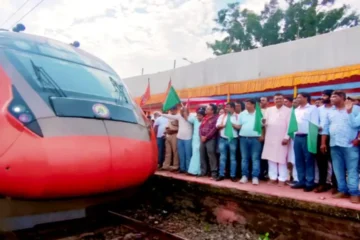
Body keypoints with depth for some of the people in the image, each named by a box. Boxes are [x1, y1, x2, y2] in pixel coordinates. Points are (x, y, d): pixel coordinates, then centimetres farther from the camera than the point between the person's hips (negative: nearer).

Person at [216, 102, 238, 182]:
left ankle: (233, 175, 14)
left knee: (233, 158, 6)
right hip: (223, 139, 3)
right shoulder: (222, 116, 10)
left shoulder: (237, 116, -1)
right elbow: (217, 126, 5)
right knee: (222, 158, 8)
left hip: (233, 139, -3)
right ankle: (221, 175, 15)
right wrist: (222, 125, -13)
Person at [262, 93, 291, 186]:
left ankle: (282, 179, 8)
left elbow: (289, 125, -5)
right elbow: (266, 122, 10)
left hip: (281, 139, -4)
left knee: (281, 159, 0)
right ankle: (273, 177, 17)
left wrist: (286, 137, -12)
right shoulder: (269, 110, 13)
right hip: (270, 138, 4)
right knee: (271, 158, 7)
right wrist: (264, 122, -14)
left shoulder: (288, 111, 1)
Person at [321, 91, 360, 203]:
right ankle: (342, 190, 17)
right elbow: (325, 128, 12)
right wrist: (323, 143, 9)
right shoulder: (330, 111, 13)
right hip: (334, 145, 5)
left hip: (350, 145, -5)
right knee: (338, 169, 8)